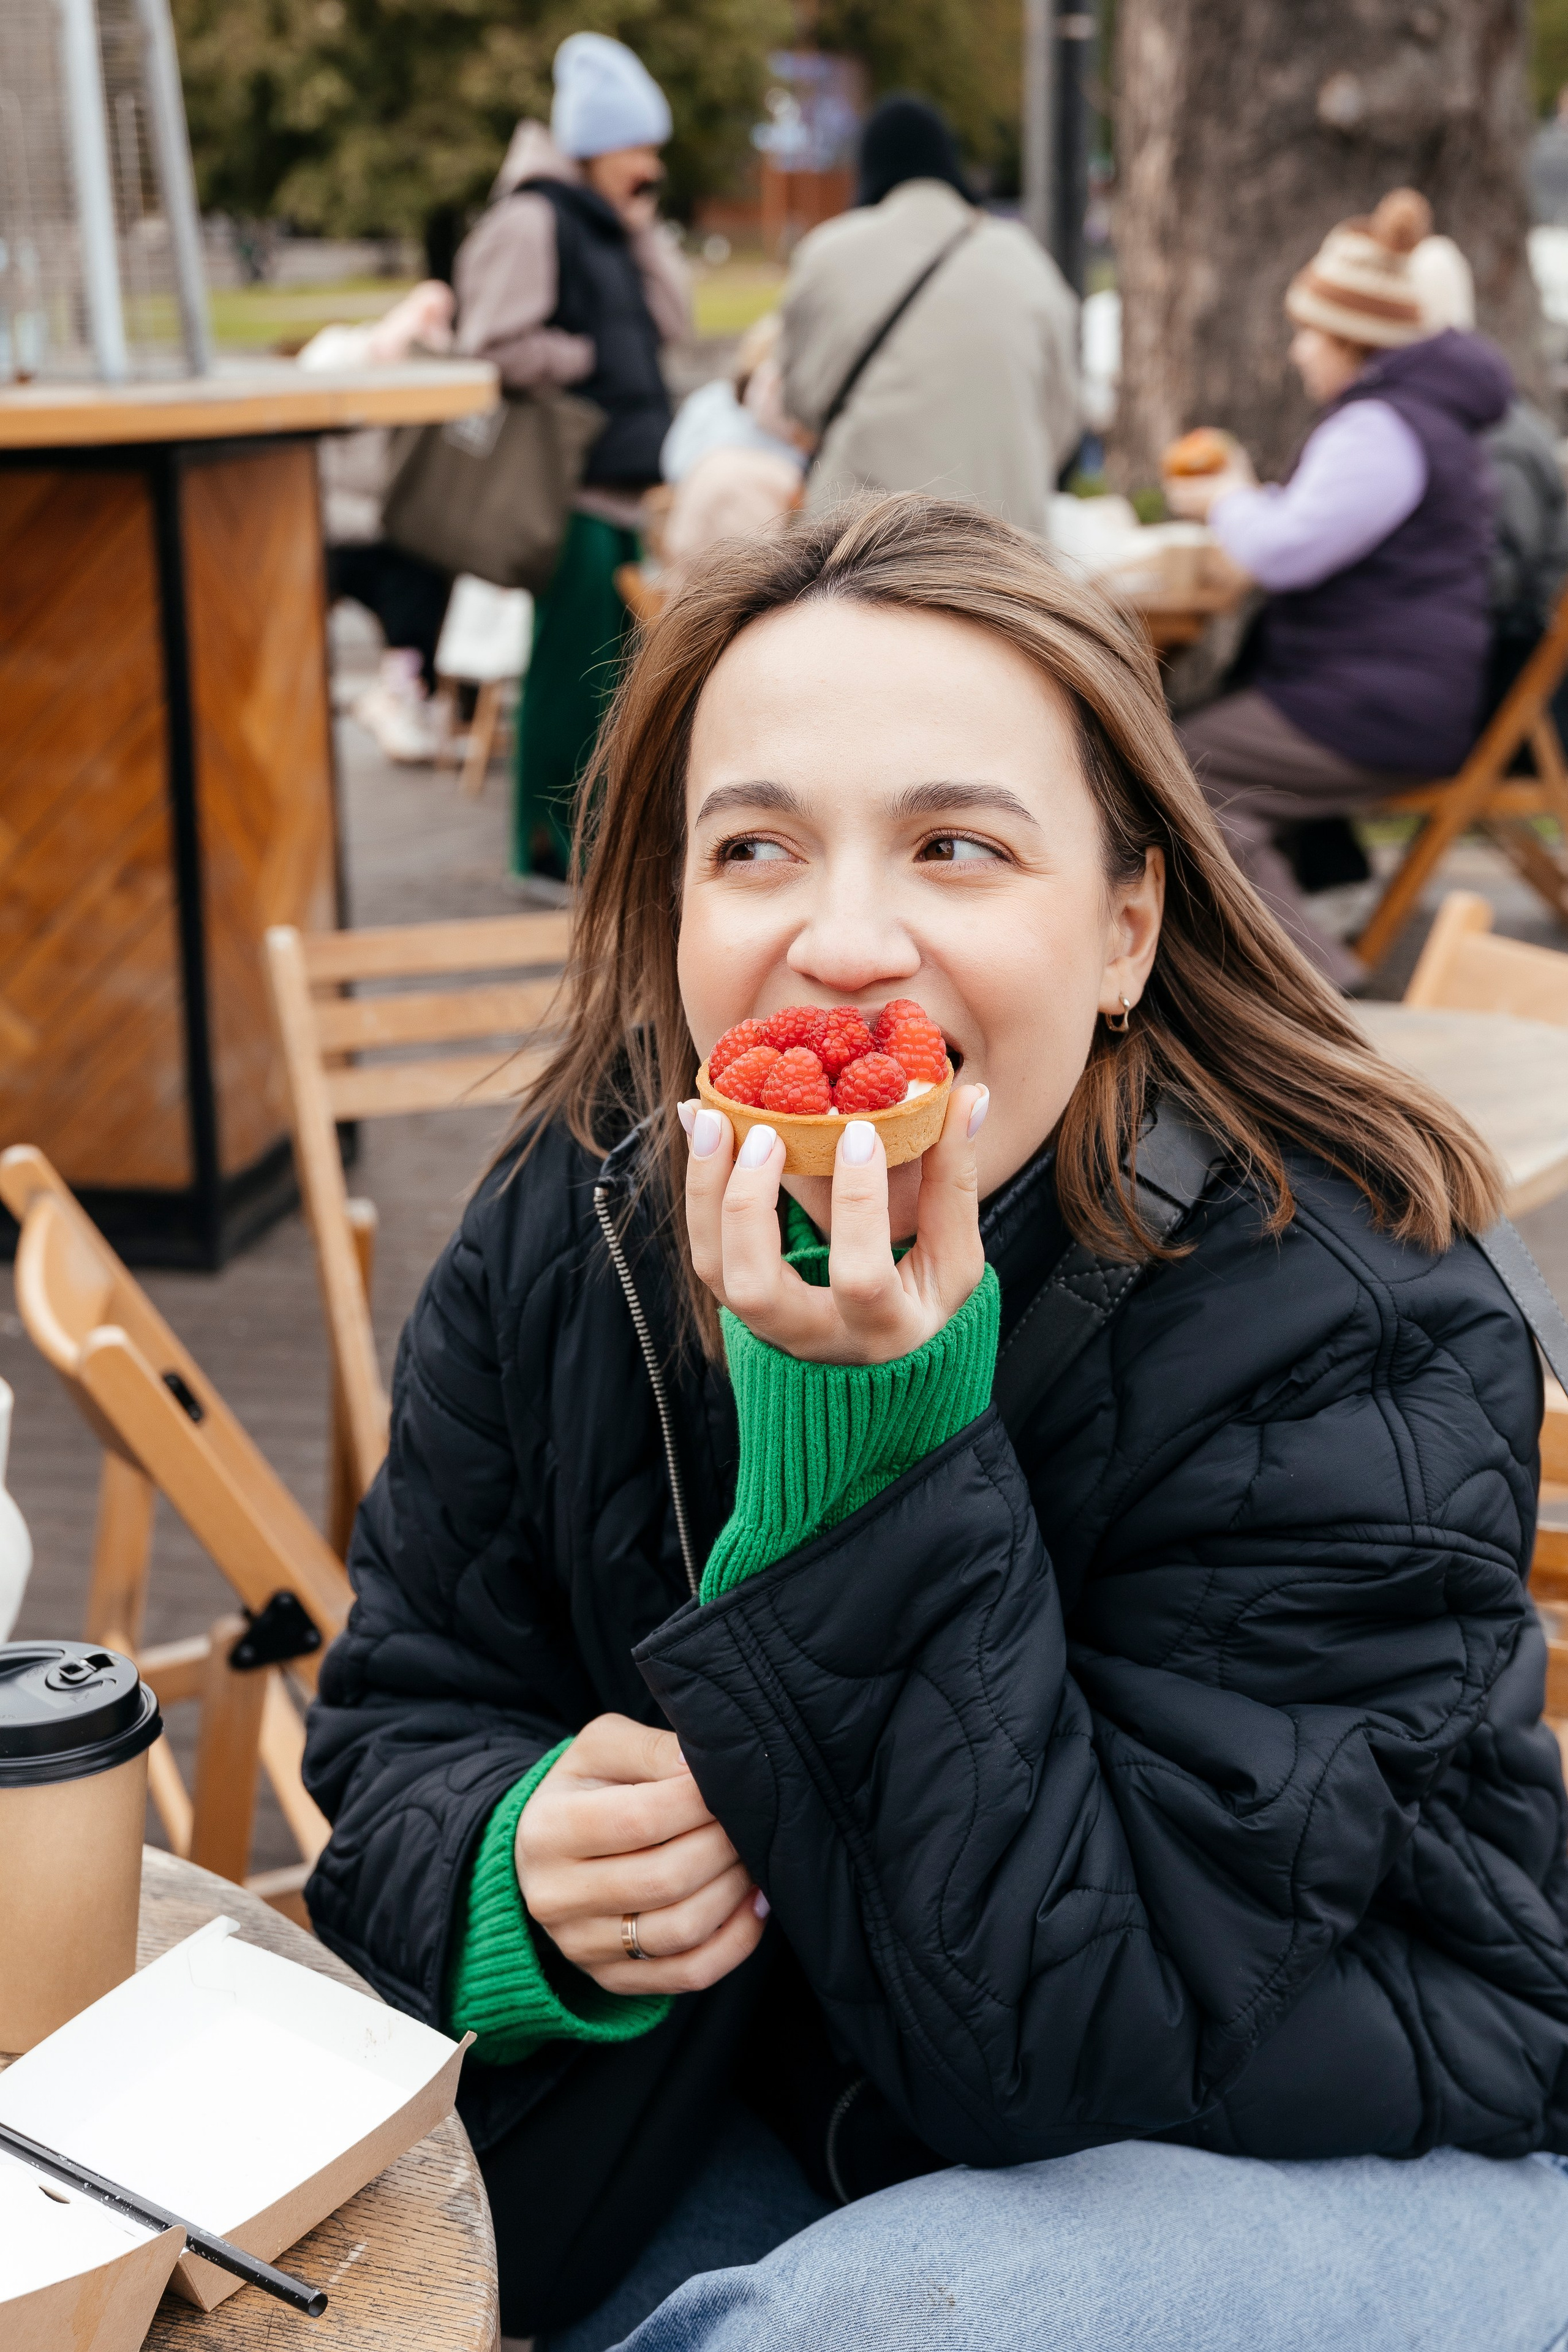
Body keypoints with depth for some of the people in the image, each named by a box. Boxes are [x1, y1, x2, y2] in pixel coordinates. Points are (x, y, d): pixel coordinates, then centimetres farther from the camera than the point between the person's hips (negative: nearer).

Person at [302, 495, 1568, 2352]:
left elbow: (1100, 2036, -28)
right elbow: (403, 1726, -1)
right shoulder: (567, 1232, -10)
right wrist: (522, 1877, -25)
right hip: (784, 2119, 5)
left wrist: (882, 1468, -37)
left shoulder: (1351, 1357, -25)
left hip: (1329, 2176, -4)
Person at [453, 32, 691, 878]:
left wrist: (642, 227, 7)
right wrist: (589, 364, -7)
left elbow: (671, 320, 13)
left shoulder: (609, 227, 20)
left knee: (610, 664, 12)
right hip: (573, 487, -9)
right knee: (570, 665, -5)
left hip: (623, 480, 9)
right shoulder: (532, 221, -9)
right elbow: (498, 347, -17)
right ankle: (549, 846, 3)